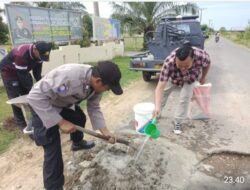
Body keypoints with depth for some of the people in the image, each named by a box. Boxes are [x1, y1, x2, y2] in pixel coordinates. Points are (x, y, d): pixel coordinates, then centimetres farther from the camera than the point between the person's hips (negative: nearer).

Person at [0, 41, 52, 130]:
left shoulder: (38, 53, -17)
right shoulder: (21, 55, -40)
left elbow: (37, 71, -9)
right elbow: (22, 76, -34)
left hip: (23, 71, 7)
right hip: (8, 71, -7)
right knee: (15, 98, -7)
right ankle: (21, 123, 3)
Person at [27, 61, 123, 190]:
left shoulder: (96, 82, -16)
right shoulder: (69, 76, -42)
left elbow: (94, 108, -4)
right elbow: (35, 96, -37)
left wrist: (105, 131, -12)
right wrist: (61, 122, -34)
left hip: (64, 103, 8)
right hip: (42, 104, -7)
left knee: (79, 118, 26)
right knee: (53, 149, -8)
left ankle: (77, 143, 57)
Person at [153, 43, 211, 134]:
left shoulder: (201, 55, -41)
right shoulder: (169, 62, -47)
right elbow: (160, 87, -48)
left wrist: (203, 78, 1)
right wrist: (157, 107, -60)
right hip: (172, 77, 0)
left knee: (185, 98, -10)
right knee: (163, 93, 12)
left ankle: (178, 123, 10)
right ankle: (156, 113, 39)